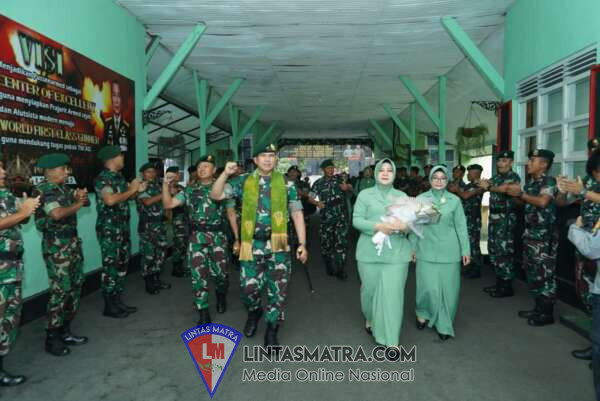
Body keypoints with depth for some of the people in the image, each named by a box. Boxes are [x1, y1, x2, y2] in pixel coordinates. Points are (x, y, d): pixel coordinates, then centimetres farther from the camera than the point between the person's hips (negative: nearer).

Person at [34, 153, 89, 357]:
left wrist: (81, 196, -4)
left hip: (72, 242, 9)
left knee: (75, 287, 13)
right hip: (56, 246, -9)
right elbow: (57, 213, -28)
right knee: (60, 290, -5)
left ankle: (65, 332, 24)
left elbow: (86, 202, 18)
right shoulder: (43, 190, -13)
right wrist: (77, 205, -12)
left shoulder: (64, 188, 12)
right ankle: (52, 338, 7)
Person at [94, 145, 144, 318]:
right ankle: (109, 306, 6)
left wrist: (137, 190, 2)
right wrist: (131, 190, -17)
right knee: (110, 266, -3)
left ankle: (118, 301, 22)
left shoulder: (120, 177, 13)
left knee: (122, 264, 12)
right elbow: (110, 200, -28)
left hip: (123, 227, 9)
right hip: (109, 229, -9)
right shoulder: (102, 178, -13)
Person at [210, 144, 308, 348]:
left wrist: (302, 244, -2)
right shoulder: (245, 183, 4)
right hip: (253, 244, 1)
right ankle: (254, 312, 39)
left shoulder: (286, 184, 3)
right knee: (248, 287, 6)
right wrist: (225, 174, -13)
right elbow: (215, 195, 2)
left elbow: (297, 214, 4)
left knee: (278, 290, 3)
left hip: (278, 245, 0)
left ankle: (271, 332, 19)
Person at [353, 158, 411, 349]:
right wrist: (378, 226, -17)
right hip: (370, 252, 0)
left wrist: (404, 226, -15)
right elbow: (356, 220, -3)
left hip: (396, 253, 1)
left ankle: (391, 339, 6)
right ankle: (370, 318, 41)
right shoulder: (365, 194, 5)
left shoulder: (402, 196, 11)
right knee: (370, 289, 9)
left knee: (392, 294, -3)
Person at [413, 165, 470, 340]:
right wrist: (412, 247, 6)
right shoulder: (420, 199, 2)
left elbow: (461, 226, 4)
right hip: (426, 250, 0)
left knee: (448, 288, 4)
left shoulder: (454, 200, 2)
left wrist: (466, 249, 2)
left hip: (449, 250, 0)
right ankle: (423, 313, 26)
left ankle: (444, 325, 21)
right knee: (429, 287, -3)